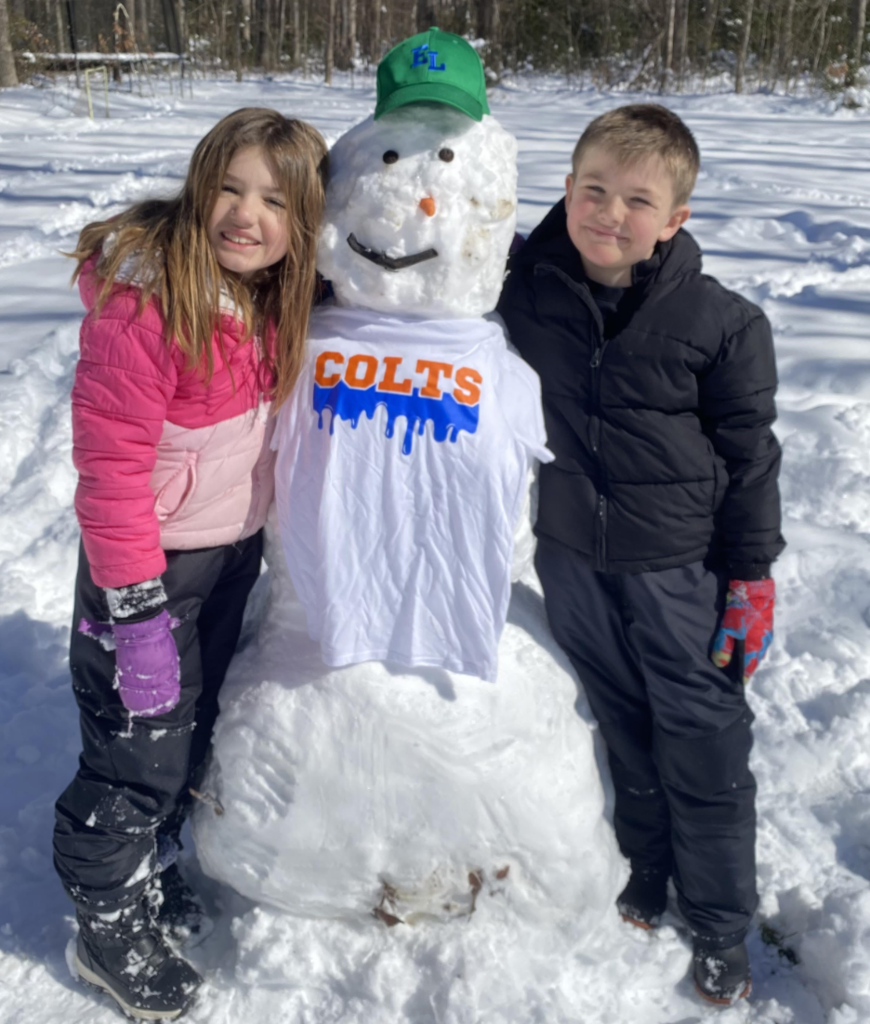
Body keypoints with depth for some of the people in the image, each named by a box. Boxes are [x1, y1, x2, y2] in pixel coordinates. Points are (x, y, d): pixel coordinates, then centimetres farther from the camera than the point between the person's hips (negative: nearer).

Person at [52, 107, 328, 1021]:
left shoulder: (279, 297, -3)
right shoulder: (144, 299, -26)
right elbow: (109, 463, -24)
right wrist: (136, 612, -23)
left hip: (235, 551, 8)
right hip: (152, 564, -7)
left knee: (191, 731, 22)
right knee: (137, 750, 6)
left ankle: (151, 876, 46)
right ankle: (109, 927, 31)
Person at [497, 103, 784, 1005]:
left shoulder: (720, 323, -13)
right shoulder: (527, 289, -7)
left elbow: (749, 455, -6)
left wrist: (752, 579, -5)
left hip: (680, 567, -2)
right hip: (572, 558, 3)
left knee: (706, 746, 8)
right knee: (622, 732, 20)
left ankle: (720, 923, 30)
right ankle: (641, 878, 43)